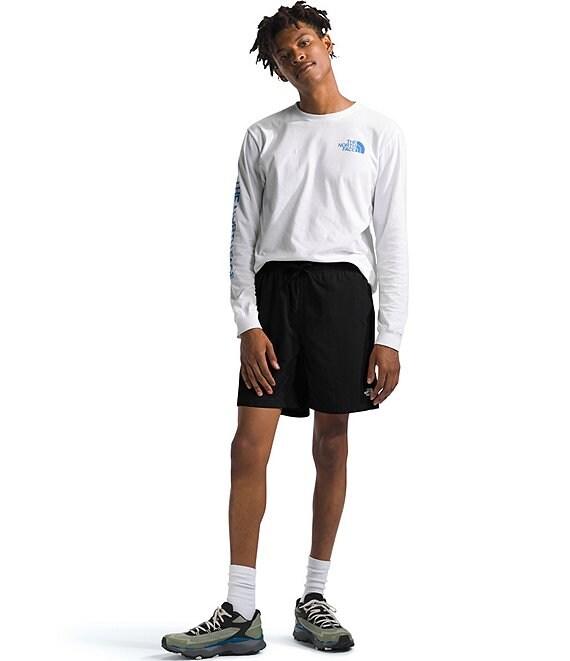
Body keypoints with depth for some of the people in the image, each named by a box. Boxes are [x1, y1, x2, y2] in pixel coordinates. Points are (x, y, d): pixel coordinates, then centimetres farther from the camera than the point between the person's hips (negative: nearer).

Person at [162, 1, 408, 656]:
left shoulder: (378, 132, 8)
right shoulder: (263, 137, 13)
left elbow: (392, 239, 4)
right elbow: (243, 237, 9)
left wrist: (389, 336, -4)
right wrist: (247, 323, -4)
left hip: (344, 286, -1)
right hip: (275, 286, 1)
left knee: (332, 446, 3)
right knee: (250, 443, -7)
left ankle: (313, 601, 14)